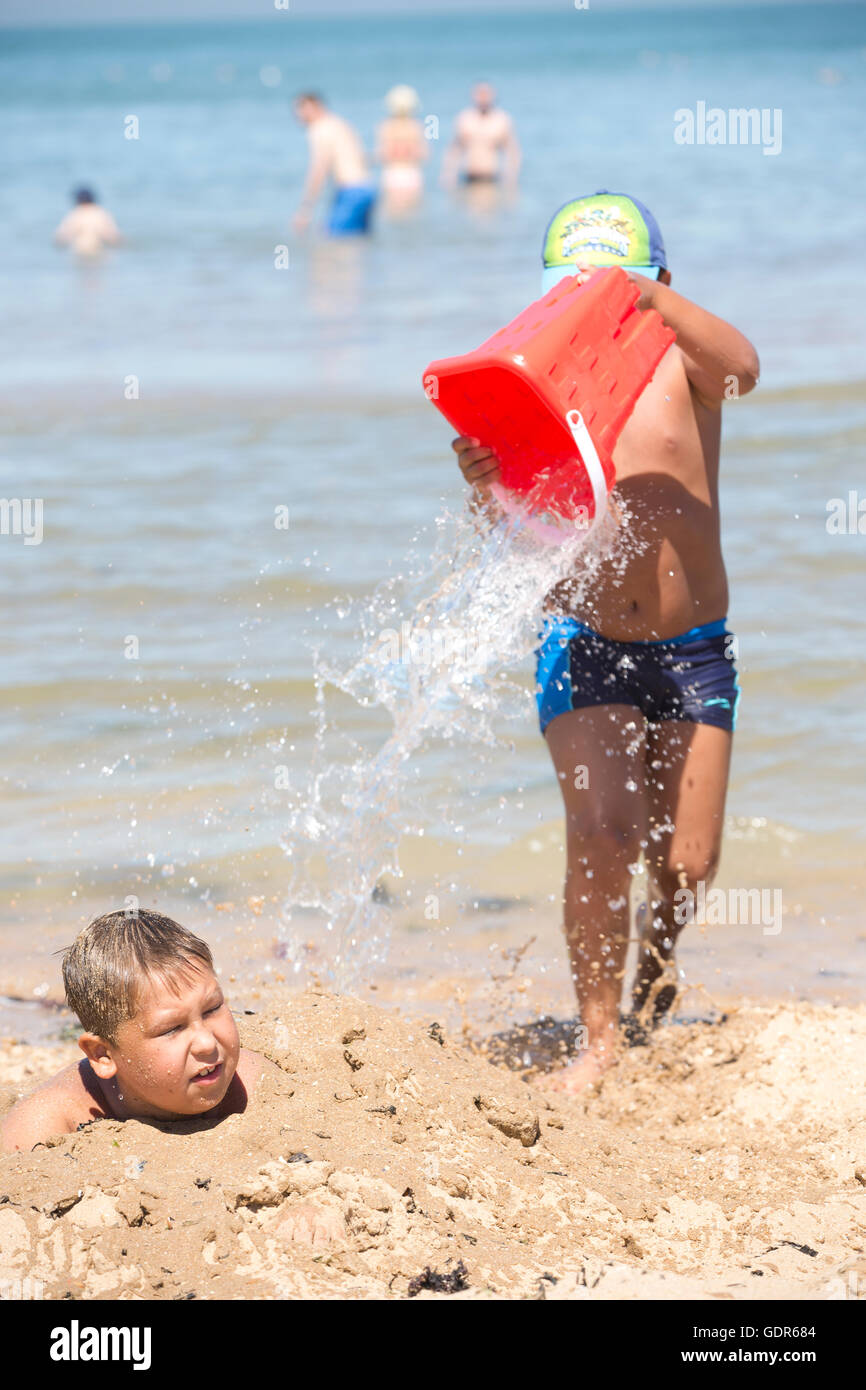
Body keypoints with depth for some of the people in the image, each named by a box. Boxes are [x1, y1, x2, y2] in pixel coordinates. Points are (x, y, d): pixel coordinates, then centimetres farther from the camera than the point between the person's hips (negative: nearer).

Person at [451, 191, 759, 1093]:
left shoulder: (677, 363, -4)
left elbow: (741, 368, -27)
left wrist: (657, 299, -40)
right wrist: (484, 485, -34)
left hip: (693, 648, 1)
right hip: (584, 645, -1)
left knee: (687, 862, 4)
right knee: (600, 835, -17)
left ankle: (658, 945, 40)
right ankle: (600, 1033, -1)